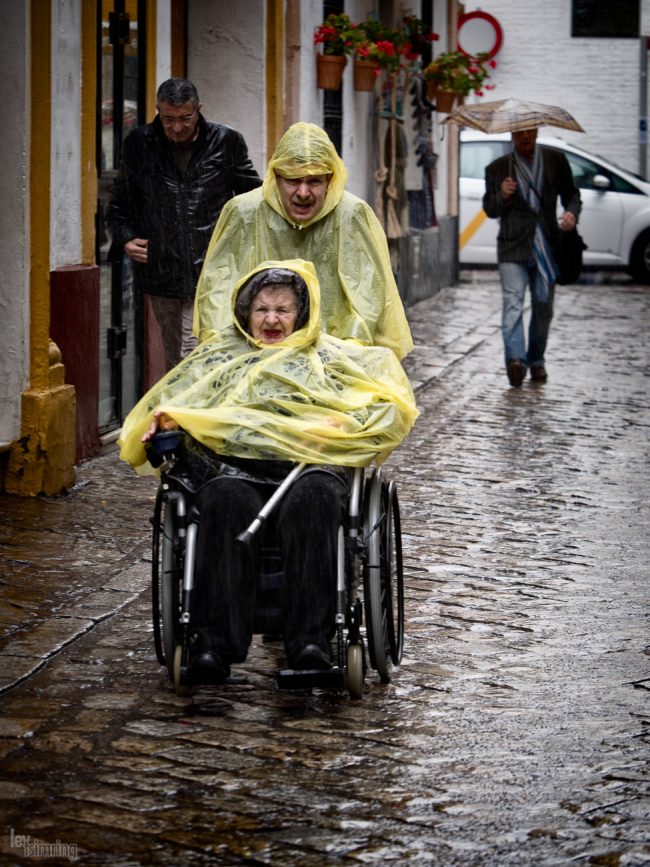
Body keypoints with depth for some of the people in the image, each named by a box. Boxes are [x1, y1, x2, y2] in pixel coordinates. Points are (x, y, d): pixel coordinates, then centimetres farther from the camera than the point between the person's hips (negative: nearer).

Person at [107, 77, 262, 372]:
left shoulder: (225, 142, 2)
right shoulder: (139, 144, 7)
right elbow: (119, 205, 16)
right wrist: (125, 239, -2)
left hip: (210, 273, -3)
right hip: (161, 271, 3)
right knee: (174, 360, 11)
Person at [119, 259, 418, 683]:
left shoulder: (330, 355, 27)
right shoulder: (219, 354, 32)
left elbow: (389, 406, 15)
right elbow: (170, 399, 23)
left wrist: (341, 426, -3)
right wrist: (165, 421, -1)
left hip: (310, 463, 0)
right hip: (235, 465, 1)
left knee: (313, 500, -38)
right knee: (226, 504, -36)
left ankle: (310, 641, -42)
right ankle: (215, 643, -42)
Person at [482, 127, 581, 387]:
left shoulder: (555, 161, 9)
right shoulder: (497, 168, 7)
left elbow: (571, 193, 13)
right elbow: (489, 209, 11)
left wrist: (571, 212, -9)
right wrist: (502, 196, -11)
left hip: (546, 246, 2)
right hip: (513, 247, -2)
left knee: (543, 307, 9)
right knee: (512, 302, -17)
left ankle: (536, 360, 24)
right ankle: (516, 360, -29)